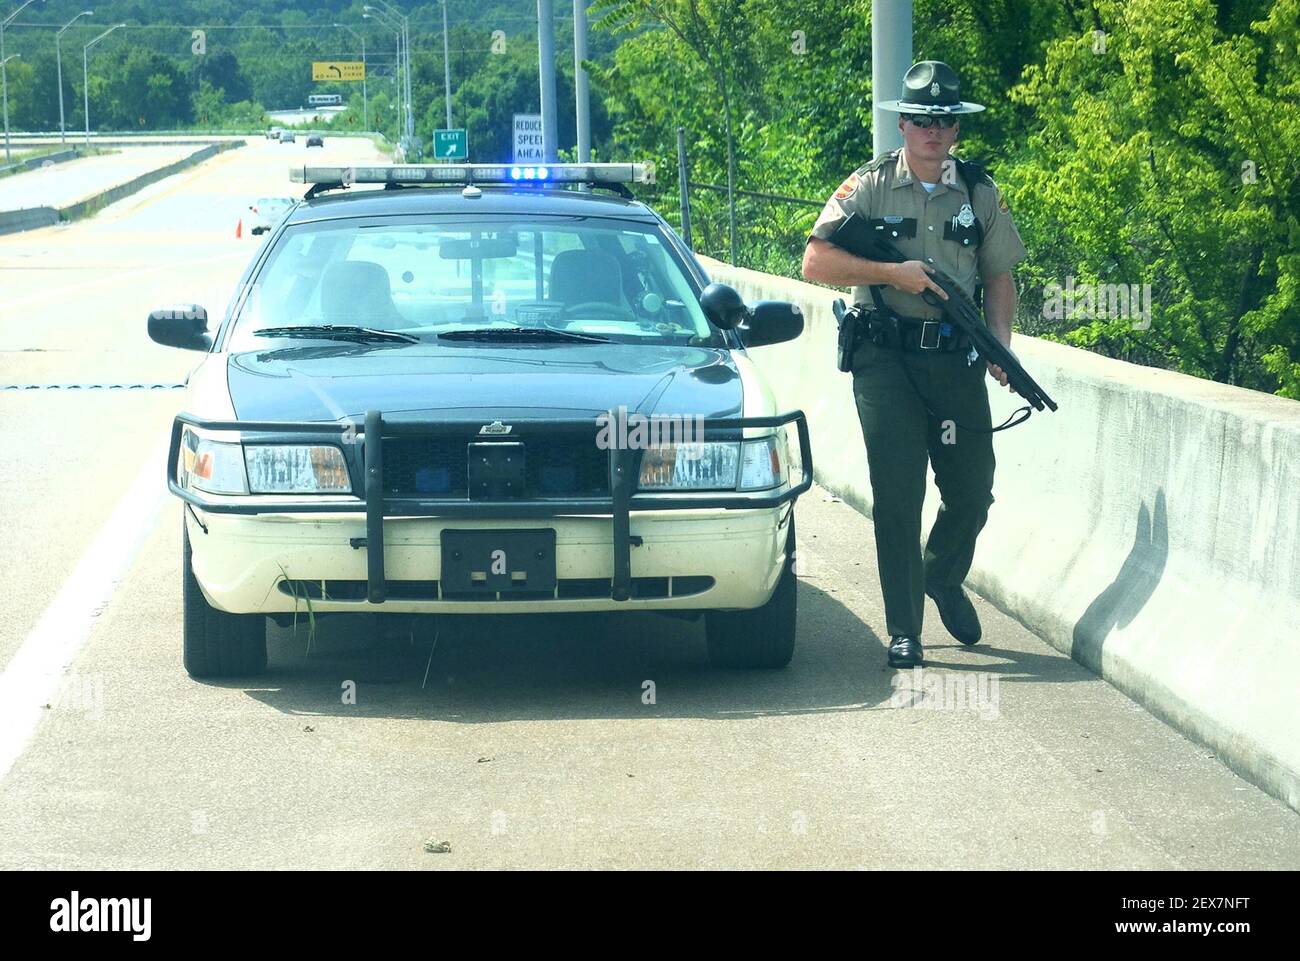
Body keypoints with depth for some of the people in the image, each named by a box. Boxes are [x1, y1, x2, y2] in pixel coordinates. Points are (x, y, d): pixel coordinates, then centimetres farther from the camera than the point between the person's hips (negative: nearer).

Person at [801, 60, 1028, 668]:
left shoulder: (980, 193, 9)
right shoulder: (868, 187, 0)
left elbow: (999, 276, 14)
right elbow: (816, 262, -6)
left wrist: (1001, 343, -2)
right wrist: (894, 273, -15)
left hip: (956, 360, 3)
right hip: (886, 360, -3)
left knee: (973, 492, 6)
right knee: (897, 496, -6)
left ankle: (944, 578, 37)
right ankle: (904, 633, 1)